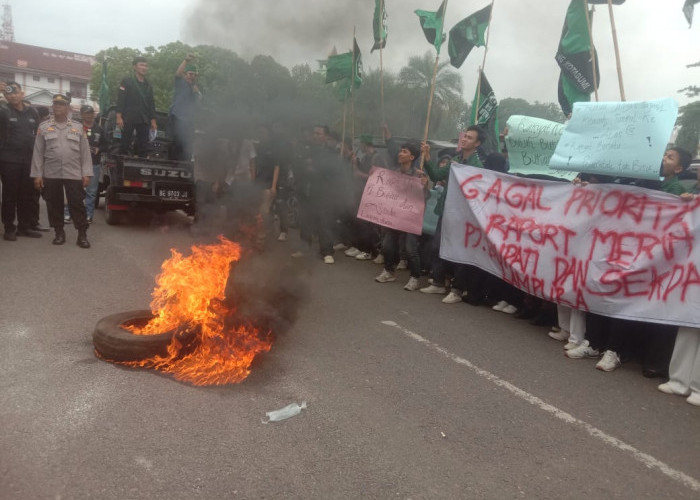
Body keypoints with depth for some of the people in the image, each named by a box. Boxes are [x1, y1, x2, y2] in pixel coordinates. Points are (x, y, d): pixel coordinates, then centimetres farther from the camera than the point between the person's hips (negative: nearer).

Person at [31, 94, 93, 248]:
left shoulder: (78, 127, 8)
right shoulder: (44, 127, 8)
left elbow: (85, 152, 4)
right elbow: (38, 153, 5)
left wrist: (86, 174, -3)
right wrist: (37, 174, -1)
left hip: (74, 174, -1)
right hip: (50, 174, 1)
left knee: (77, 204, -2)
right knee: (54, 204, 6)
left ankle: (82, 234, 1)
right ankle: (59, 232, 18)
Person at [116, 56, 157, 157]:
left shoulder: (148, 85, 18)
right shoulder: (127, 81, 3)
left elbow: (151, 104, 19)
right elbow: (120, 99, -4)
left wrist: (153, 120, 10)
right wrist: (119, 117, -12)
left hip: (144, 120, 5)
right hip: (128, 118, -4)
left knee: (143, 147, 2)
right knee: (125, 144, -3)